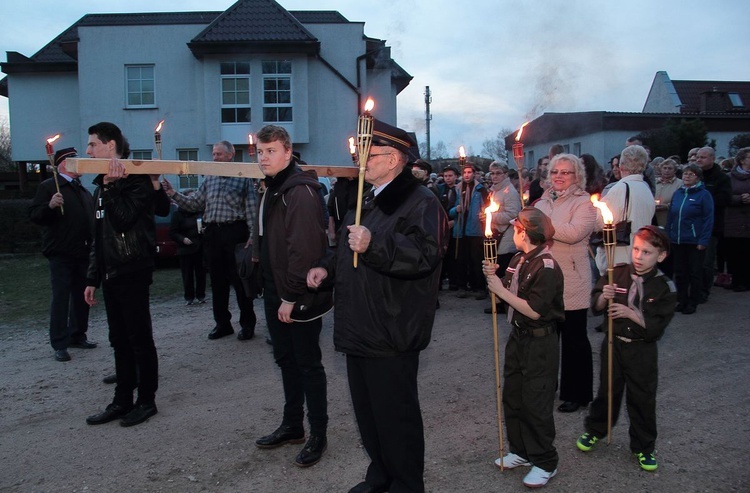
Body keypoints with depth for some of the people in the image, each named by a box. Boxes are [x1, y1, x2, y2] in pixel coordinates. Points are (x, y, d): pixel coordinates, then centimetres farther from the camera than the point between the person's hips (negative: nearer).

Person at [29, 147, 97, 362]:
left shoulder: (83, 191, 18)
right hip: (61, 254, -6)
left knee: (82, 296, 10)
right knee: (61, 298, -5)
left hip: (83, 253, 7)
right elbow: (33, 214, -10)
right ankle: (59, 344, -2)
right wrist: (49, 205, -28)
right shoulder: (49, 186, -2)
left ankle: (78, 336, 21)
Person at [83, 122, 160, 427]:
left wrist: (111, 185, -19)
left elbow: (123, 219, -23)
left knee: (140, 339, 0)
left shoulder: (136, 180, -8)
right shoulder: (102, 187, 17)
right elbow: (99, 238, 19)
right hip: (111, 274, 8)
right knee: (119, 341, 13)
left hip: (133, 272, -8)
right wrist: (92, 278, 17)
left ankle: (146, 400, 11)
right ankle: (122, 400, 22)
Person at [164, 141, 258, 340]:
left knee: (239, 280, -1)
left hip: (235, 232, -5)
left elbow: (252, 209, -6)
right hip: (212, 233, 6)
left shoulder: (243, 178, -1)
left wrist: (252, 234, -14)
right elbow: (194, 203, 12)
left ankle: (247, 324, 10)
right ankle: (222, 323, 22)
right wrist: (174, 194, 0)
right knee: (217, 281, 11)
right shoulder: (209, 180, 15)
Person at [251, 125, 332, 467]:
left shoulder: (299, 191, -18)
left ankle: (318, 435, 16)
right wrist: (274, 291, 15)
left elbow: (304, 248, -25)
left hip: (299, 297, -9)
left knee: (308, 364, 2)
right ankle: (292, 426, 33)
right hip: (275, 292, 9)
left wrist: (292, 295, -22)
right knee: (286, 359, 18)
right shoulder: (273, 189, 13)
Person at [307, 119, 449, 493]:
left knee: (396, 416, 3)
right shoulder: (366, 202, 18)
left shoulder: (420, 202, -12)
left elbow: (425, 254, -27)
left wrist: (374, 245, -37)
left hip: (391, 335, -9)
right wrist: (326, 268, 13)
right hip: (359, 331, 10)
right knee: (366, 412, 20)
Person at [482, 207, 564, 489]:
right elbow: (509, 294, 9)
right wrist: (493, 277, -8)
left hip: (540, 343, -8)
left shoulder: (546, 267, -21)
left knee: (535, 403, 2)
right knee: (511, 396, 16)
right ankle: (521, 451, 33)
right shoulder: (518, 260, 4)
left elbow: (534, 310, -27)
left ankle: (545, 463, 19)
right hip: (518, 338, 9)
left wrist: (500, 290, -21)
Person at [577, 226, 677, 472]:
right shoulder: (617, 273, -6)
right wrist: (604, 297, -22)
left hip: (643, 350, -1)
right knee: (608, 390, 16)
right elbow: (595, 306, -2)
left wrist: (630, 313, -25)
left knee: (642, 398, 9)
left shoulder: (664, 287, -10)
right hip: (614, 343, 1)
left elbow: (657, 326, -16)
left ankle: (644, 447, 29)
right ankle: (595, 429, 38)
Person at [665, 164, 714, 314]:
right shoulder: (677, 193, 8)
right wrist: (668, 236, 6)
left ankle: (692, 303, 14)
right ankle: (682, 301, 22)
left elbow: (708, 219, -10)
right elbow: (670, 216, 12)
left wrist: (703, 241, -15)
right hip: (677, 240, 5)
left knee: (695, 273, 6)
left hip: (695, 242, -5)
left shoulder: (704, 195, -7)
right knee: (680, 272, 11)